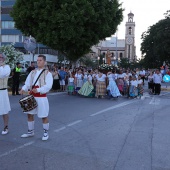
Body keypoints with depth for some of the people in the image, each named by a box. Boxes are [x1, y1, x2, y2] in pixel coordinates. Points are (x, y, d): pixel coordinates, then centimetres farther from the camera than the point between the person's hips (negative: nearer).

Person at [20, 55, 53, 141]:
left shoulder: (47, 73, -4)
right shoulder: (32, 72, 11)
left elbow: (48, 86, -15)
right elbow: (27, 83, 3)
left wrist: (38, 90, -29)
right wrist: (23, 89, -18)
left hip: (42, 97, -6)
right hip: (32, 96, 6)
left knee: (44, 116, 0)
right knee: (30, 114, 13)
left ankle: (46, 133, 17)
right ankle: (30, 131, 30)